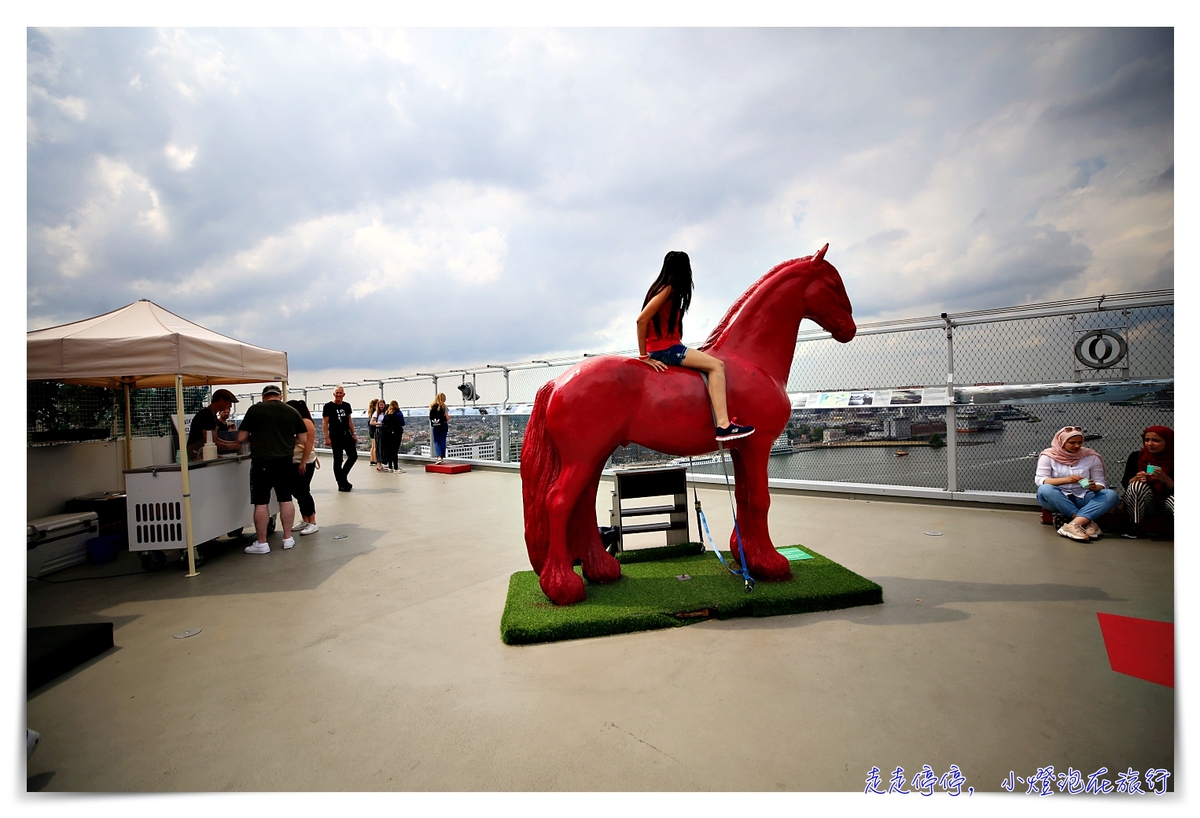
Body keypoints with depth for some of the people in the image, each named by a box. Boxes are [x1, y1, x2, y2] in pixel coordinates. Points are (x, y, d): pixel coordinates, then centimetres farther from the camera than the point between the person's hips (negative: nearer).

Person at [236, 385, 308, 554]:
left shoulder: (254, 410, -3)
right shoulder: (292, 411, 4)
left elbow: (241, 438, -1)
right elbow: (302, 439, 7)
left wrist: (255, 437, 18)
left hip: (261, 462, -3)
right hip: (285, 462, 3)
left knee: (261, 503, 4)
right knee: (286, 500, 11)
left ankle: (261, 543, 11)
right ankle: (288, 538, 18)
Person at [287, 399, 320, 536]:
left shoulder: (306, 422, -11)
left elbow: (309, 443, -17)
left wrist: (303, 463, -21)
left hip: (305, 463, -8)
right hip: (293, 462, 8)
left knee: (304, 491, -6)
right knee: (297, 492, 10)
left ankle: (313, 523, 0)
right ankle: (304, 521, 20)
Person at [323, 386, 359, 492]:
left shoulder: (347, 406, 10)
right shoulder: (328, 406, -6)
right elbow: (325, 423, -7)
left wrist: (353, 434, 13)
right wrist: (327, 438, -15)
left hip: (347, 435, 6)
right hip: (335, 437, -6)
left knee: (353, 456, 5)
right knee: (338, 461, 1)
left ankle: (342, 476, 25)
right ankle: (341, 484, 9)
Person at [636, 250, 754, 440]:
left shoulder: (667, 288, 17)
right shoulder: (668, 289, -10)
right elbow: (642, 320, -20)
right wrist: (643, 356, -18)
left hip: (667, 348, 10)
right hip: (664, 349, -10)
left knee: (714, 364, 16)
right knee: (716, 365, -17)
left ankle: (723, 421, 9)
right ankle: (723, 426, -23)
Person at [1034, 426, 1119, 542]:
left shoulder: (1091, 456, 7)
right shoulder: (1048, 456, -1)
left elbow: (1101, 482, 5)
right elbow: (1040, 480, -10)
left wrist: (1095, 487, -20)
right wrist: (1066, 479, -26)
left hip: (1082, 498, 3)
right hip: (1059, 499, -3)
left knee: (1111, 495, -25)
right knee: (1044, 490, -35)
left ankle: (1073, 525, -39)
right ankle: (1087, 522, -32)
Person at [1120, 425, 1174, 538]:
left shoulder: (1173, 460, -5)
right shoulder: (1136, 457, -3)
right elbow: (1125, 483, -2)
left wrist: (1166, 480, -27)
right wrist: (1136, 479, -23)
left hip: (1165, 503, -1)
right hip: (1142, 505, 1)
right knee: (1138, 485, -29)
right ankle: (1134, 526, -20)